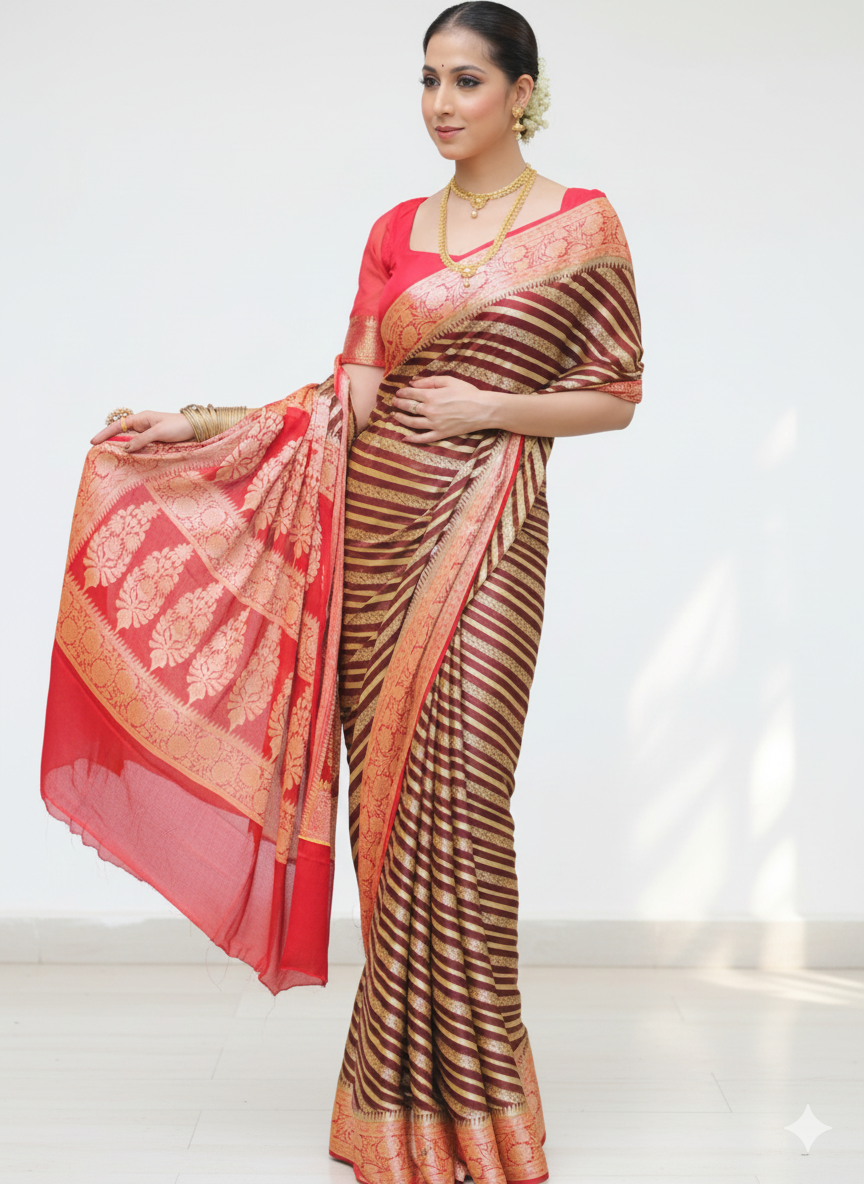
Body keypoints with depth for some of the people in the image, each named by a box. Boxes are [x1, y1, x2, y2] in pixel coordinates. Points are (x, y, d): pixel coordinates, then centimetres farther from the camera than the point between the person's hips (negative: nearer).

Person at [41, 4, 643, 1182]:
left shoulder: (582, 225, 2)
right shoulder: (395, 231, 14)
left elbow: (617, 396, 3)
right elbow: (349, 398, 13)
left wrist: (490, 406, -10)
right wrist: (197, 427, 8)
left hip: (480, 532, -4)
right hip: (377, 521, 4)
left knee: (453, 796, -10)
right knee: (387, 787, 4)